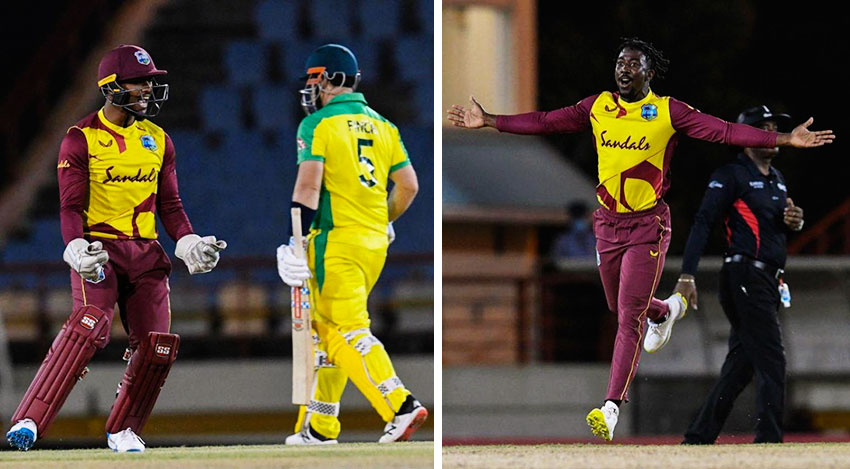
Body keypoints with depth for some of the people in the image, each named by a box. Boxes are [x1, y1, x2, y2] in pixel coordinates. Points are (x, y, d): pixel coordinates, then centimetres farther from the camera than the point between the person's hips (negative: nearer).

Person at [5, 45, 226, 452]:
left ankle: (123, 431, 19)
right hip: (98, 249, -6)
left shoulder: (158, 139, 13)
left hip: (145, 252, 6)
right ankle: (28, 422, -30)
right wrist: (76, 248, -25)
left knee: (158, 346, -2)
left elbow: (169, 204, 16)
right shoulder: (81, 139, -4)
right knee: (90, 327, -28)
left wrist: (188, 242, -1)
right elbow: (71, 206, -7)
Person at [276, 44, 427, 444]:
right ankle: (320, 425, 18)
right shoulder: (382, 126, 13)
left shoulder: (317, 125, -6)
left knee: (349, 333, -7)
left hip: (336, 240, -7)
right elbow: (409, 185, 11)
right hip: (375, 244, 7)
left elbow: (308, 185, -15)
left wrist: (296, 242, -16)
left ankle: (400, 406, -22)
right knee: (328, 331, 16)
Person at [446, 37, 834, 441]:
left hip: (648, 225, -5)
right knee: (619, 307, 22)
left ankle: (612, 407, -12)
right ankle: (666, 311, 56)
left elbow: (723, 131, -15)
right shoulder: (597, 107, 2)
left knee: (629, 317, -11)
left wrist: (786, 139, -23)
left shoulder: (668, 112, -9)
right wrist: (488, 121, 4)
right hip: (607, 222, 5)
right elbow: (544, 122, 6)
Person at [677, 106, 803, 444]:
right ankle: (769, 442, -17)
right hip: (743, 278, -9)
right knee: (771, 361, -15)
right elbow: (703, 223, -14)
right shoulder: (731, 175, -6)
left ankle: (698, 440, 16)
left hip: (768, 282, 9)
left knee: (742, 365, 10)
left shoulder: (776, 179, 20)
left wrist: (794, 223, 4)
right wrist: (687, 275, -23)